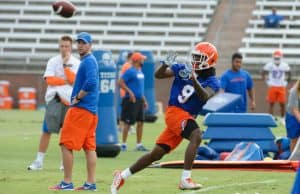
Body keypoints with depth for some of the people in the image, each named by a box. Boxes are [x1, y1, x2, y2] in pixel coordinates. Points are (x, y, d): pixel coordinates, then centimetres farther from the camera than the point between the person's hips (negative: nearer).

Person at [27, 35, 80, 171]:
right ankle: (39, 161, 1)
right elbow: (49, 80, -7)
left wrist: (66, 64, -14)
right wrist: (67, 81, -9)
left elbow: (73, 80, -11)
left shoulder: (76, 63, 3)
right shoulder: (53, 61, 4)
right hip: (54, 99, 0)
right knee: (47, 130, -3)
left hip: (69, 100, 0)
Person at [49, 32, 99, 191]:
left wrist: (77, 98, -16)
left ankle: (67, 183, -6)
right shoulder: (89, 61, 18)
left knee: (66, 145, -7)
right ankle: (91, 183, 6)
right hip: (91, 110, 10)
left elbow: (91, 83, -27)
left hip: (80, 108, -10)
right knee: (89, 147, 7)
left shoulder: (88, 61, -12)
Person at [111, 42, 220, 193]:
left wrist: (194, 81, -35)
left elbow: (205, 97, -19)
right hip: (175, 112, -3)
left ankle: (122, 176, 20)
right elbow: (158, 75, -2)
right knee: (196, 136, -30)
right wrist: (166, 64, -22)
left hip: (188, 117, 3)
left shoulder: (212, 82, 2)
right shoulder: (183, 69, 2)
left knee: (156, 154, 7)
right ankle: (185, 180, -34)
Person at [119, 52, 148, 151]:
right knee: (127, 122, -4)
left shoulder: (140, 71, 15)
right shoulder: (130, 71, -13)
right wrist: (130, 92, -23)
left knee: (140, 122, 8)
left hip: (139, 100, 9)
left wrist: (144, 100, 22)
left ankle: (139, 144, 14)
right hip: (131, 100, -9)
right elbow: (120, 82, -18)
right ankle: (123, 144, 2)